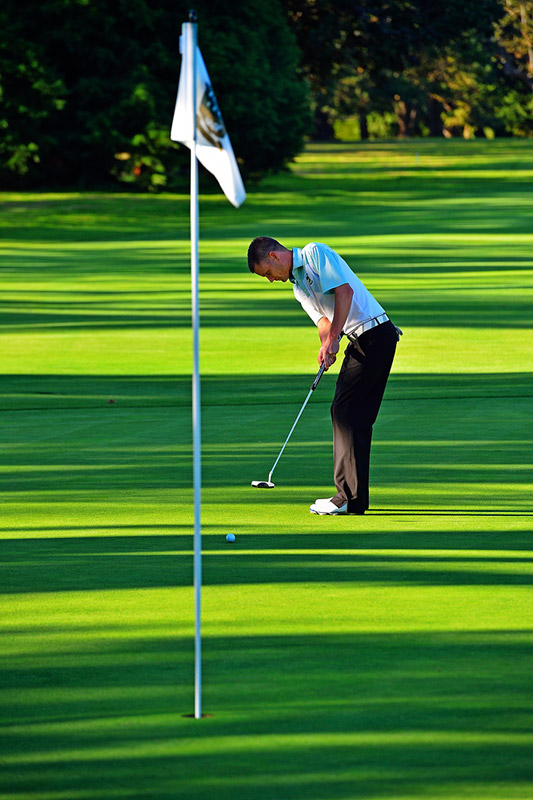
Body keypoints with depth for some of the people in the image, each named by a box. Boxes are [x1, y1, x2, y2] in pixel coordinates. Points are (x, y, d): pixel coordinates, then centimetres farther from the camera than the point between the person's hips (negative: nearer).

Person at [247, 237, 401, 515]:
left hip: (375, 333, -10)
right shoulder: (299, 287, 20)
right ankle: (350, 494, 14)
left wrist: (333, 339, -18)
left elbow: (345, 291, -18)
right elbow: (324, 318, 11)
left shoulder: (315, 253, -7)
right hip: (358, 341, 10)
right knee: (343, 412, 10)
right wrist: (326, 348, -10)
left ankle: (351, 498, -11)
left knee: (348, 413, -11)